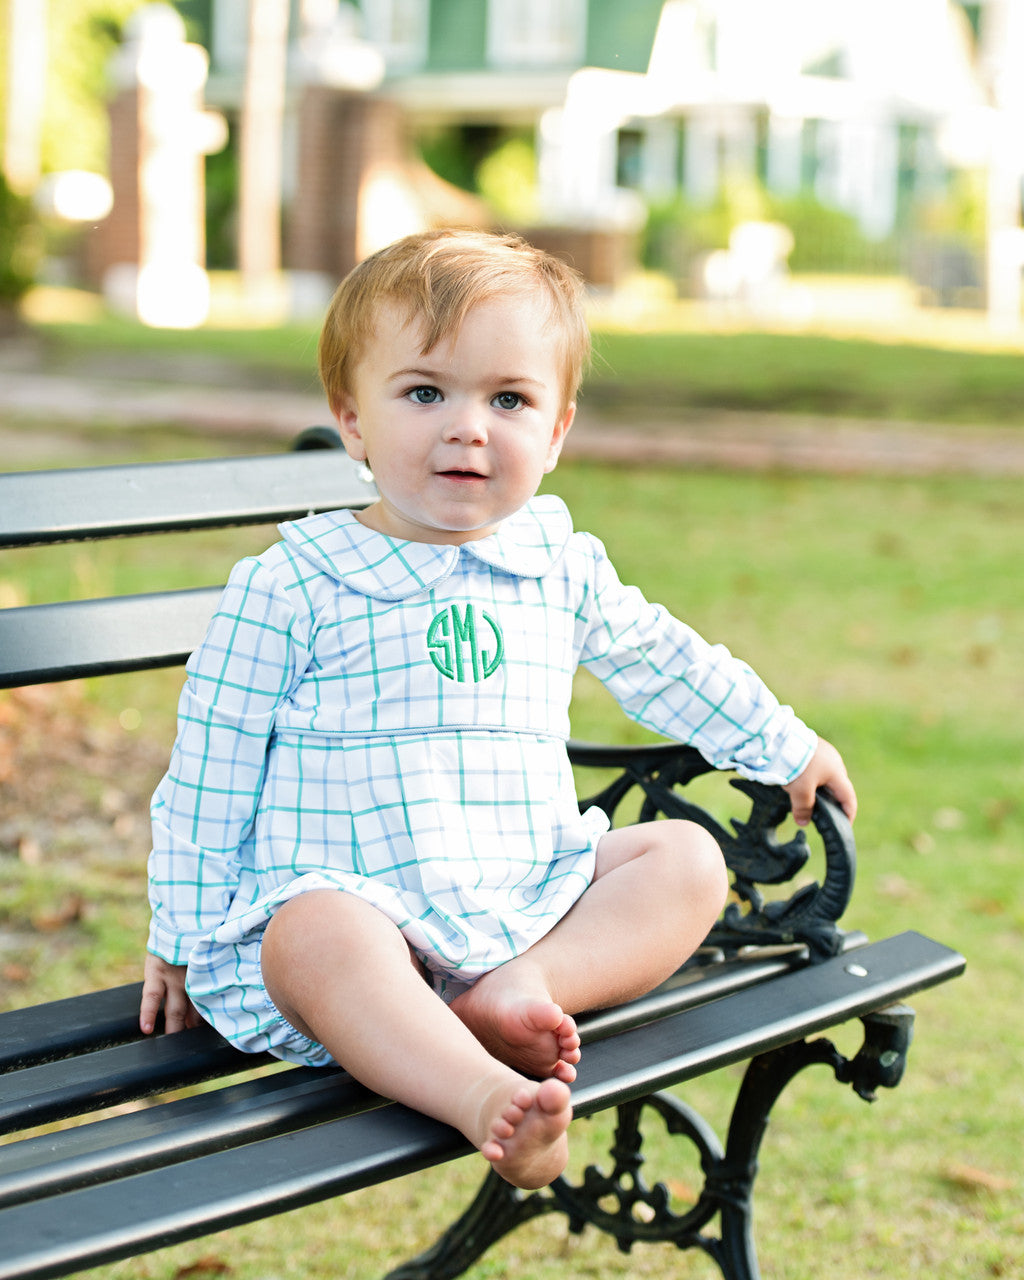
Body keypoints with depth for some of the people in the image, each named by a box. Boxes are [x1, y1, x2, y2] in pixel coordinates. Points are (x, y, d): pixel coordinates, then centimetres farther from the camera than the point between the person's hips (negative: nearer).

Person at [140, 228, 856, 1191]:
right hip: (350, 900, -5)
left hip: (530, 896, 5)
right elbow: (207, 779, 1)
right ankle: (483, 1098, -55)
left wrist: (785, 750, 32)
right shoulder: (287, 591, -4)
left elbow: (666, 663, 26)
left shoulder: (563, 569, 9)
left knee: (687, 859, -9)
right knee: (314, 940, -36)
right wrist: (180, 940, 3)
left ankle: (525, 987, -29)